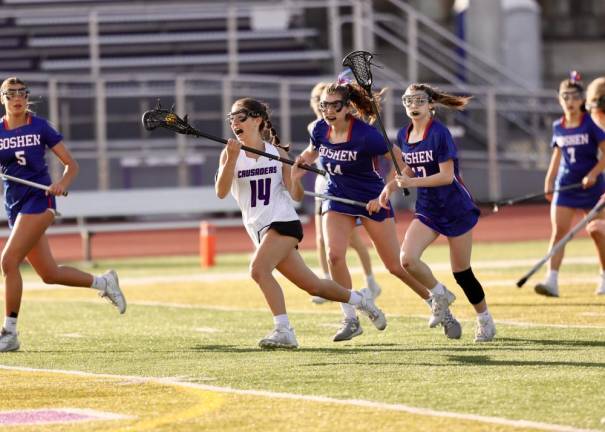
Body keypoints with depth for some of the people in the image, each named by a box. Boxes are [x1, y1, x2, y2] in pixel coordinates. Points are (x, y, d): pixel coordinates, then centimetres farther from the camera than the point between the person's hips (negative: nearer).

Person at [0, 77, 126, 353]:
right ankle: (104, 283, 31)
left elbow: (71, 164, 3)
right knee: (50, 274, 8)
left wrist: (62, 183, -17)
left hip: (38, 200, -5)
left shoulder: (39, 127, -1)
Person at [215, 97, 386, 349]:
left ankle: (283, 331, -24)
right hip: (259, 229, 3)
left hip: (283, 222, -3)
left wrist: (295, 179, -19)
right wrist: (232, 159, -28)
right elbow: (221, 192, -15)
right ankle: (360, 300, 33)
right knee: (311, 285, 10)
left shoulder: (277, 153, -1)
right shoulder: (230, 154, 1)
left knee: (259, 269, -27)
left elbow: (296, 196, 3)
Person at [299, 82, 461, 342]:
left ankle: (438, 301, 24)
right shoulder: (320, 130, -7)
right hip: (337, 199, 4)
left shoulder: (366, 135, -24)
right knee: (334, 255, -18)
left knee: (395, 265, 2)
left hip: (372, 200, -4)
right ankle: (350, 320, -7)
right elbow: (311, 153, 16)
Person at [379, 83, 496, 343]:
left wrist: (412, 183, -28)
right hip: (427, 211, 6)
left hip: (456, 210, -6)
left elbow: (447, 175, -21)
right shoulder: (404, 136, 4)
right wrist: (391, 186, 3)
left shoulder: (439, 133, -17)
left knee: (461, 272, 1)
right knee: (407, 259, -17)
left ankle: (484, 319, 22)